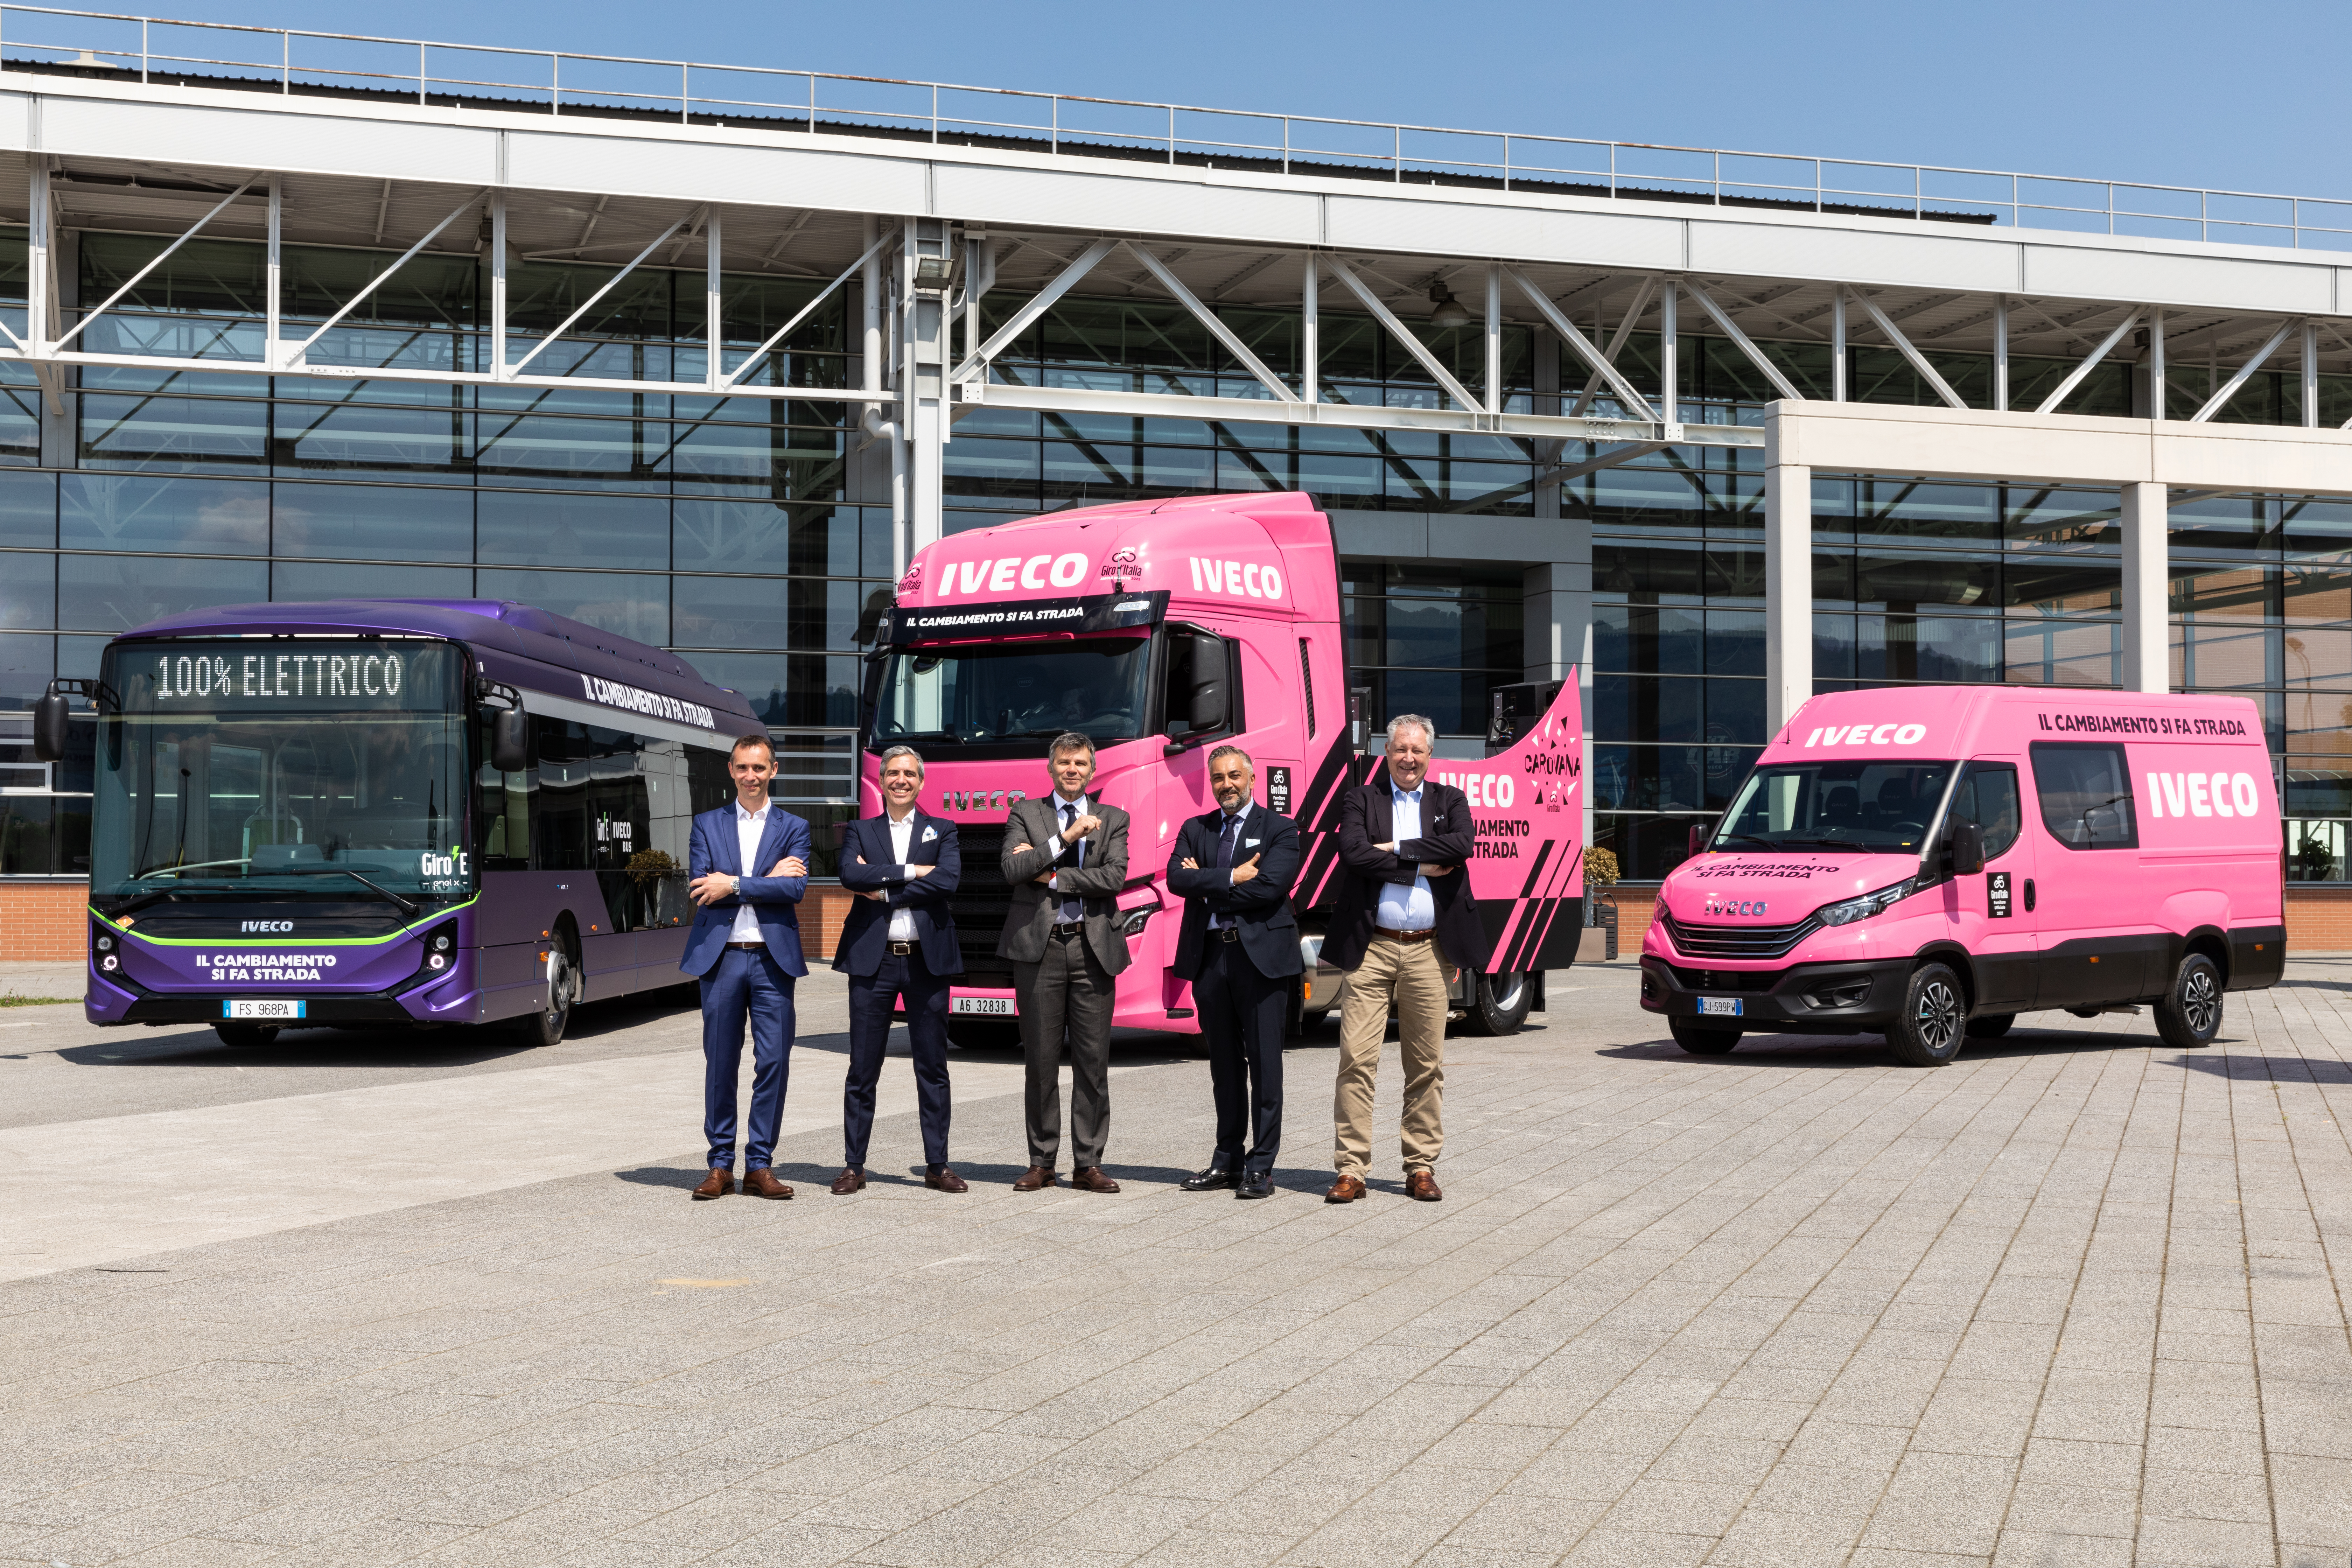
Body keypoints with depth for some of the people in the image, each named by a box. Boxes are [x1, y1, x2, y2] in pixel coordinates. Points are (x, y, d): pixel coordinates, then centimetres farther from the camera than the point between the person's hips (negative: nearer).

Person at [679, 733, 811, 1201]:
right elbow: (701, 889, -4)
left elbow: (795, 889, -8)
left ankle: (760, 1165, 7)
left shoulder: (793, 828, 9)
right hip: (721, 957, 0)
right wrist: (766, 881, -9)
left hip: (773, 958, 0)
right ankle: (721, 1165, 12)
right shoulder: (707, 825, 10)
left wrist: (733, 886, -13)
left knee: (773, 1062, -1)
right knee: (720, 1064, 4)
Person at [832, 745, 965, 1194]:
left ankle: (937, 1165, 11)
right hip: (872, 959, 0)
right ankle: (854, 1166, 10)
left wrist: (884, 890, -11)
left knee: (933, 1068, 4)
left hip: (927, 959, 0)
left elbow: (949, 880, -9)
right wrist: (909, 872, -13)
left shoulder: (942, 831, 10)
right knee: (863, 1069, 3)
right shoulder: (861, 831, 11)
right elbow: (851, 874, -10)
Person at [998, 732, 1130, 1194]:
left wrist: (1049, 875, -8)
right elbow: (1012, 870, -7)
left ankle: (1088, 1164, 8)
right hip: (1039, 947, -1)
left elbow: (1114, 877, -6)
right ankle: (1041, 1163, 11)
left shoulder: (1113, 820, 11)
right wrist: (1066, 837, -11)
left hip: (1093, 948, 1)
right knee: (1041, 1061, 3)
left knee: (1093, 1061, 1)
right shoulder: (1025, 813, 9)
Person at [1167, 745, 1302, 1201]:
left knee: (1264, 1063, -3)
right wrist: (1231, 878, -13)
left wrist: (1208, 884, -7)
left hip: (1262, 954, -4)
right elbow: (1176, 878, -3)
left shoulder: (1279, 829, 1)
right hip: (1209, 955, 4)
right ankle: (1228, 1160, 19)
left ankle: (1261, 1166, 2)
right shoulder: (1195, 830, 14)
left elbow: (1270, 886, -15)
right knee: (1224, 1064, 11)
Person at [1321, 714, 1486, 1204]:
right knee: (1357, 1059, -6)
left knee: (1427, 1065, 7)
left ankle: (1421, 1167, 16)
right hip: (1372, 948, -2)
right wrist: (1422, 866, -10)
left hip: (1429, 950, 2)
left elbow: (1462, 843, -10)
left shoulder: (1450, 801, 12)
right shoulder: (1360, 800, 7)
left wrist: (1397, 849, -12)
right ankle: (1351, 1169, -1)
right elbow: (1353, 853, -12)